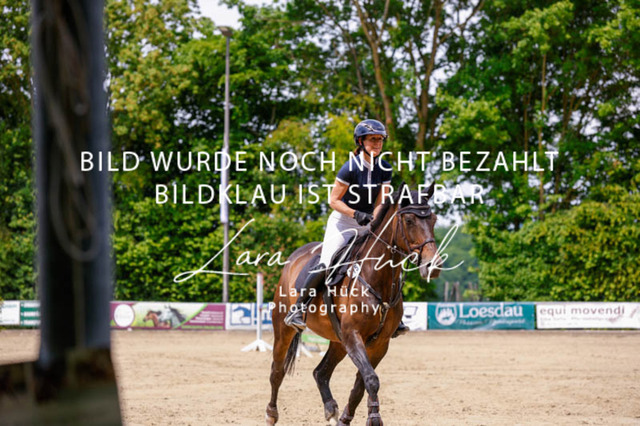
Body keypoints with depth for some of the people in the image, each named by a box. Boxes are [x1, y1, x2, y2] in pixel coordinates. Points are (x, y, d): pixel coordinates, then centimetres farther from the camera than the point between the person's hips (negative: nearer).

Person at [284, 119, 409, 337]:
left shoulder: (385, 169, -1)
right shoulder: (351, 167, -17)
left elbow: (380, 204, -2)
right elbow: (333, 200, -14)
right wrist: (356, 214, -26)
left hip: (366, 226, 6)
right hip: (341, 223, -5)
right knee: (326, 265, -21)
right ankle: (296, 309, -11)